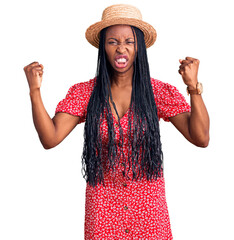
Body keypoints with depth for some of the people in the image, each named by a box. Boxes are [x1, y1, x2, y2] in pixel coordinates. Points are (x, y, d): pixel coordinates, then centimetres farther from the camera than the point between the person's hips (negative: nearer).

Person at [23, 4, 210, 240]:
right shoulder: (84, 93, -3)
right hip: (102, 201, 0)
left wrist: (193, 87, -24)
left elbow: (200, 138, -13)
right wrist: (35, 91, -21)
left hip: (148, 204, 0)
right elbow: (50, 138, -11)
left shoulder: (158, 92, -6)